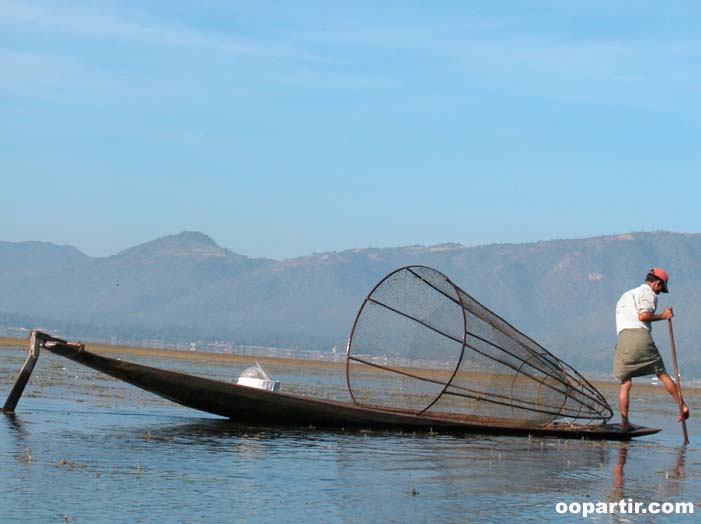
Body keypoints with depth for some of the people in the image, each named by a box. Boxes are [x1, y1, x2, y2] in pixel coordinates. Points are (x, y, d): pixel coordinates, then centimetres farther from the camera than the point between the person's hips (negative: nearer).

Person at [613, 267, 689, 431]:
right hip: (640, 335, -4)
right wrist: (663, 315, 4)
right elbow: (643, 315, -7)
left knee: (625, 382, 3)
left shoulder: (625, 295, 32)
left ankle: (624, 421, -6)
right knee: (662, 374, 8)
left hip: (623, 337, 4)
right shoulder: (648, 292, 9)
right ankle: (682, 407, 11)